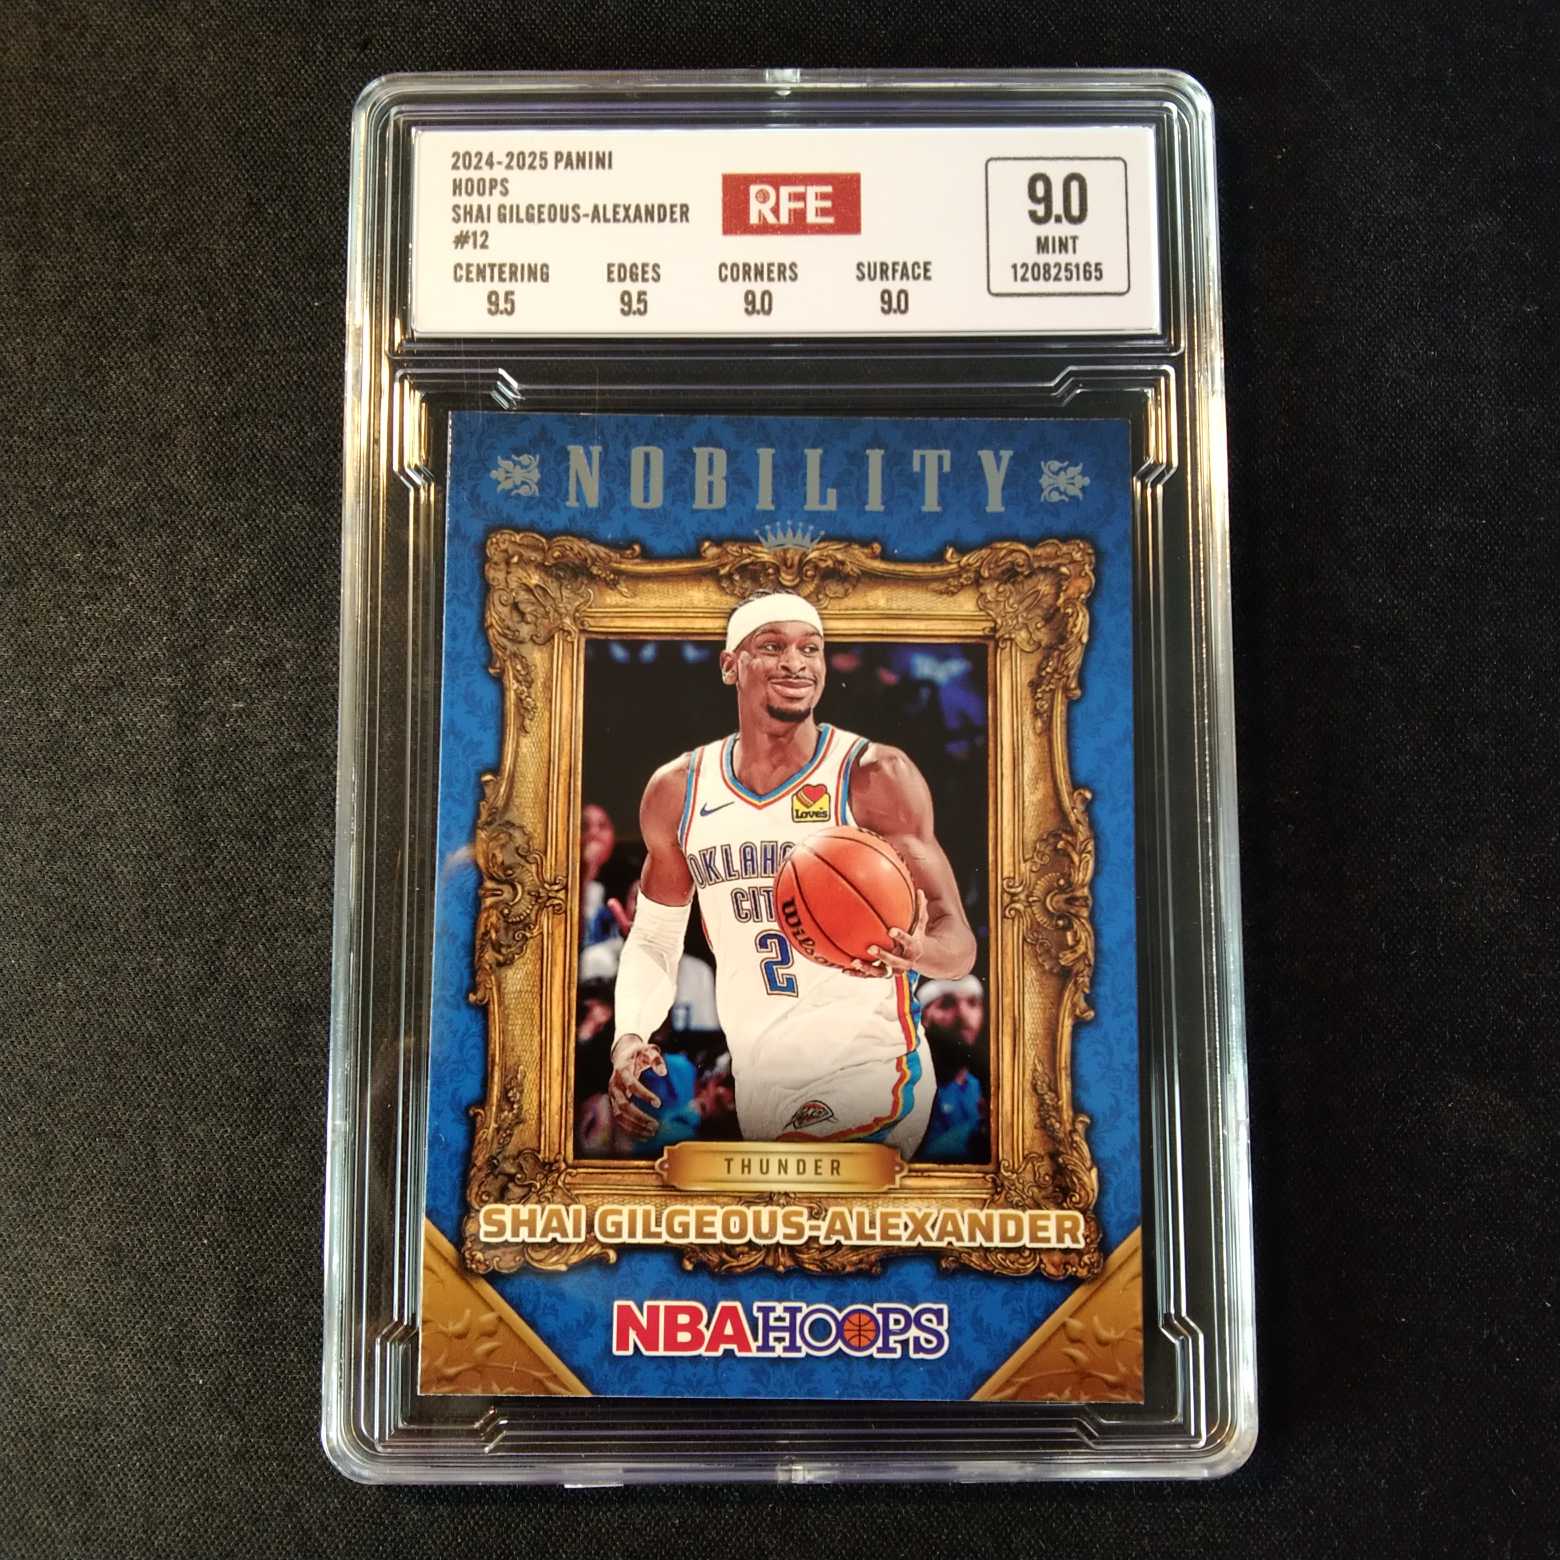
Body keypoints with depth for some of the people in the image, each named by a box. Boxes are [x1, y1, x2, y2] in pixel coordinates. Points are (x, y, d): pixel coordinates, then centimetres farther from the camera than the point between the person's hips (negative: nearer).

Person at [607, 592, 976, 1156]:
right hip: (752, 1079, 4)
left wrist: (916, 951, -36)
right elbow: (653, 938, 12)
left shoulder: (876, 775, -12)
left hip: (868, 1072, -4)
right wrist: (629, 1036, -6)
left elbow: (959, 943, -11)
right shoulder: (676, 791, 1)